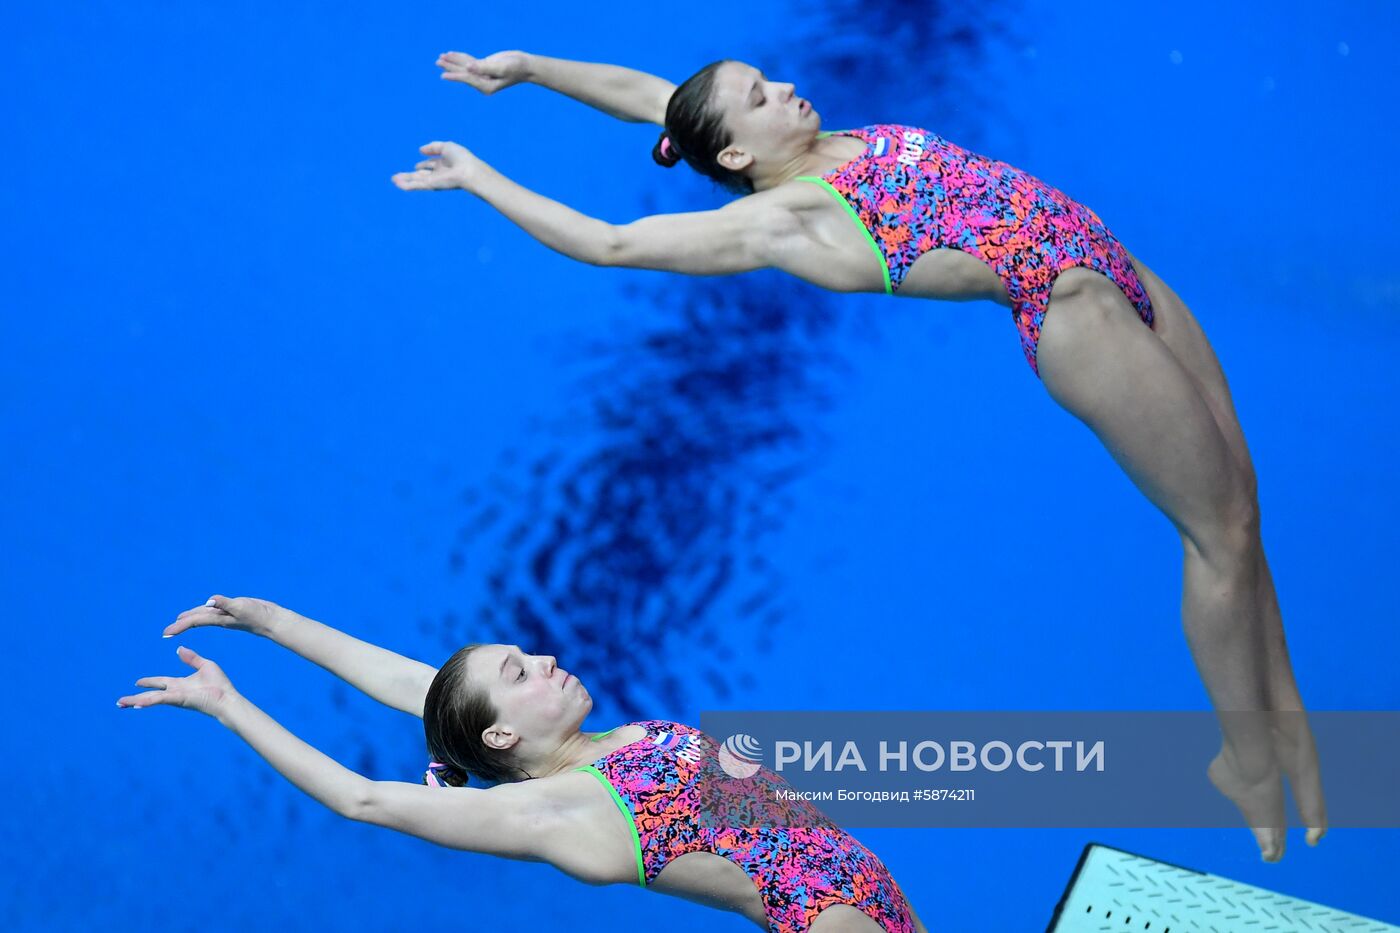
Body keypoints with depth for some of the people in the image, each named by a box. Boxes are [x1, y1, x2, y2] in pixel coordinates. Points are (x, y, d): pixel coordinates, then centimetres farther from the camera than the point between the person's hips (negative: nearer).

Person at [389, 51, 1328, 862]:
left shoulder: (817, 146, 10)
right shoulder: (779, 219, -12)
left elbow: (644, 88, 13)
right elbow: (610, 242, -13)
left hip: (1117, 272, 8)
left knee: (1235, 495, 12)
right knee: (1221, 529, -2)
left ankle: (1281, 704, 29)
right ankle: (1250, 758, 15)